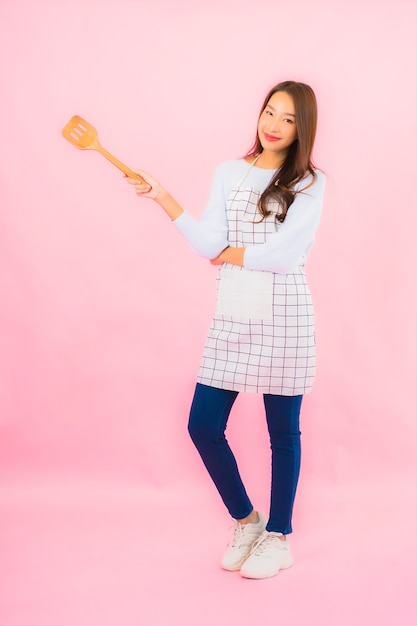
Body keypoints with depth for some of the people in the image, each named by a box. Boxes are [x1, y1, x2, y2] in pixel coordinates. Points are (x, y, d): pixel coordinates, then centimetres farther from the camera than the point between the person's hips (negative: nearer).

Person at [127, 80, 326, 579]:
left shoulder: (309, 183, -2)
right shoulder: (229, 173, 9)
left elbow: (285, 254, -13)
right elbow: (209, 244, -3)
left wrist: (230, 255, -3)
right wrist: (162, 199, -10)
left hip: (284, 318, -4)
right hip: (232, 316, 4)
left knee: (283, 432, 7)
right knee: (203, 426, 2)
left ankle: (278, 537, 26)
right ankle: (246, 521, 26)